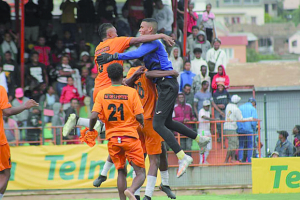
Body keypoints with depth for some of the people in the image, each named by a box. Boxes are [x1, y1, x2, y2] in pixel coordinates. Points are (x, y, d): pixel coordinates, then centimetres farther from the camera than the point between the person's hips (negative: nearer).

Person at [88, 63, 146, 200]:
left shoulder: (102, 94, 0)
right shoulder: (131, 92, -6)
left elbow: (94, 116, -9)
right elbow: (139, 116, -10)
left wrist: (90, 130, 10)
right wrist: (142, 123, 13)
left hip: (112, 138, 3)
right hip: (130, 136, -3)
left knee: (121, 172, 18)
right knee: (140, 173, -1)